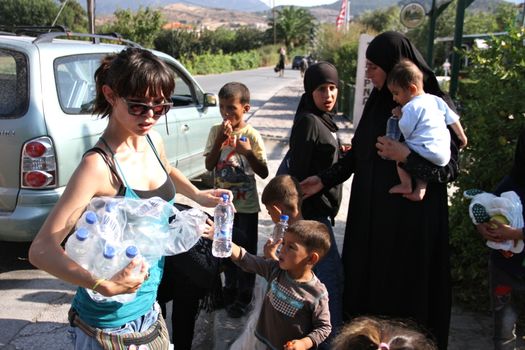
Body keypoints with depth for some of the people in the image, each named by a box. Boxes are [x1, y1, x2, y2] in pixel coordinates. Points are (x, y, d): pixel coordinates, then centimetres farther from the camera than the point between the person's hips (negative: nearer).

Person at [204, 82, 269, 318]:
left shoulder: (251, 135, -14)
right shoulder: (216, 131, -4)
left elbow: (264, 173, -13)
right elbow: (209, 165, -9)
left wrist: (248, 152, -28)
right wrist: (219, 141, -20)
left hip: (246, 205, -3)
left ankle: (244, 296, 27)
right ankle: (230, 288, 39)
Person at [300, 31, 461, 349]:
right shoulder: (379, 101, 5)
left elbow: (450, 168, -11)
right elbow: (358, 153, 11)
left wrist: (406, 156, -23)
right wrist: (325, 179, 4)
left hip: (412, 219, -6)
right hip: (371, 213, 6)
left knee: (404, 291, 6)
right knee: (366, 282, 14)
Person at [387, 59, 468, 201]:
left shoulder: (411, 107, -9)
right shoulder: (436, 100, 15)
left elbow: (405, 132, -11)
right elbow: (453, 119, 20)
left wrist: (400, 115, 5)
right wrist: (462, 136, 33)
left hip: (428, 154, -8)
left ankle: (406, 185, 5)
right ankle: (421, 187, 6)